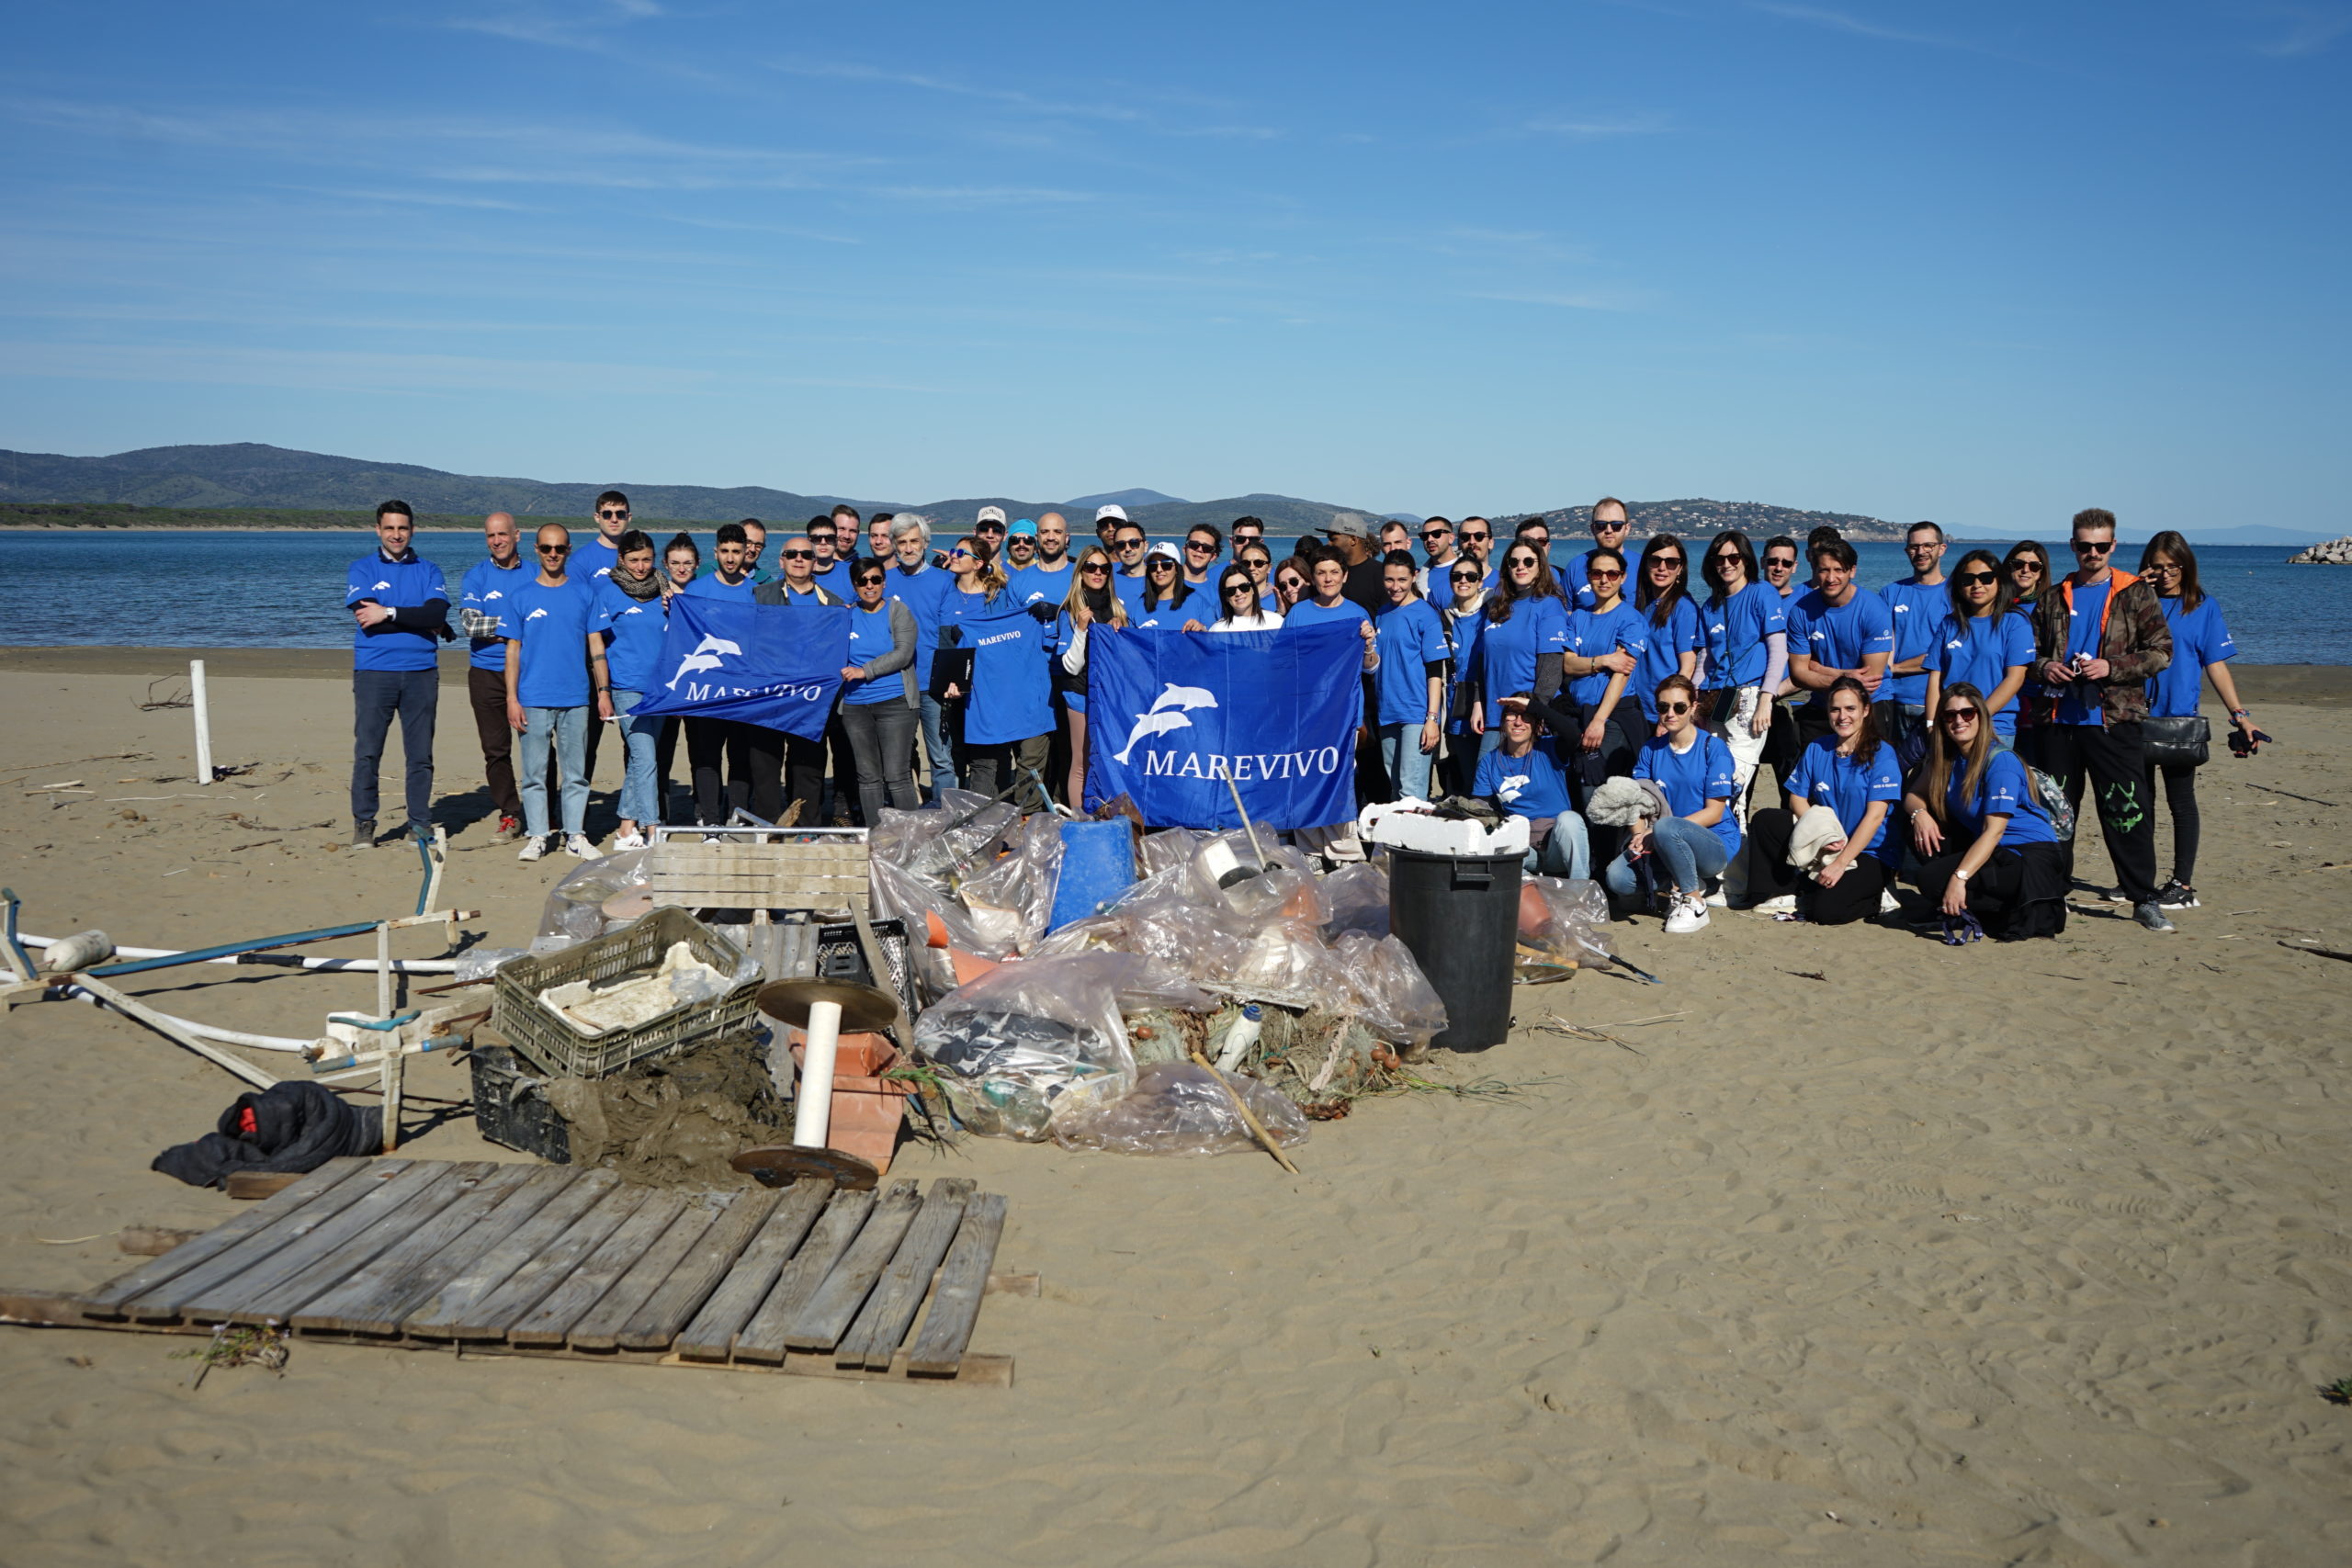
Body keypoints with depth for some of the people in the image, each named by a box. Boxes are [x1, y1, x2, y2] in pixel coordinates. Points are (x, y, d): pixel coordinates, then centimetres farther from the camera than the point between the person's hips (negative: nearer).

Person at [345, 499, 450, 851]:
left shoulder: (428, 571, 12)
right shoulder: (362, 569, 7)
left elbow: (437, 613, -6)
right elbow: (367, 619, -9)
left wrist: (389, 613, -12)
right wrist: (421, 623, -7)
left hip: (421, 673, 2)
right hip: (374, 672, -1)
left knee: (420, 754, 4)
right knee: (367, 752, -2)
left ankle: (420, 822, 12)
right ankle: (363, 823, 8)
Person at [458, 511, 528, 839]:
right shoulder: (476, 576, 5)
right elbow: (471, 624, -8)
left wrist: (498, 631, -9)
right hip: (487, 673, 0)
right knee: (496, 749, 2)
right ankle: (509, 814, 12)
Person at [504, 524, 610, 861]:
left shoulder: (585, 592, 7)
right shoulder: (522, 597, 5)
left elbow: (596, 645, 8)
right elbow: (513, 650, 5)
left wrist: (604, 691, 1)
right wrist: (511, 698, -3)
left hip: (576, 698, 1)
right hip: (533, 700, -1)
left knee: (576, 772, 5)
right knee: (534, 773, 2)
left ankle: (576, 834, 13)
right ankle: (536, 836, 9)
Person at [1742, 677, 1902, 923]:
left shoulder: (1882, 754, -10)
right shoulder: (1817, 749, 6)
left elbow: (1875, 816, -17)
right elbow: (1797, 798, 3)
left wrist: (1841, 864, -23)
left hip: (1871, 853, -5)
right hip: (1823, 847, 5)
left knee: (1826, 909, -28)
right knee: (1765, 820, -12)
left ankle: (1873, 895, 4)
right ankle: (1785, 893, -5)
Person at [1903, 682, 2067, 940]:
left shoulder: (2001, 761, -17)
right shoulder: (1945, 757, 6)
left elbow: (1994, 830, -24)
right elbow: (1913, 795, 7)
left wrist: (1959, 877, -34)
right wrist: (1919, 813, -19)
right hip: (1986, 849, 8)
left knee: (1933, 880, -24)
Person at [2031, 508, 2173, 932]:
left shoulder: (2135, 594, 3)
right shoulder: (2053, 598, 13)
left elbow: (2161, 651, -1)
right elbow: (2031, 648, 20)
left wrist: (2111, 667, -14)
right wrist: (2045, 667, -2)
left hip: (2114, 721, -4)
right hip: (2060, 720, 4)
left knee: (2128, 810, -6)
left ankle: (2144, 899, 0)